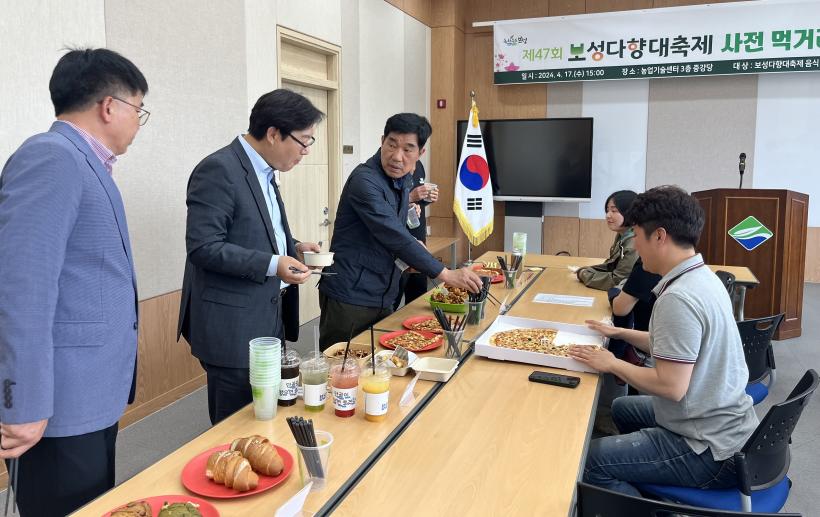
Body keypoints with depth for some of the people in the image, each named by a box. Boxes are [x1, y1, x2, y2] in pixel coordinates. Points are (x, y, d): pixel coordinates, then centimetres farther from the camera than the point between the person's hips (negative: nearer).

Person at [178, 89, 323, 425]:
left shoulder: (263, 171, 11)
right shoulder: (218, 170, -18)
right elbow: (203, 247, -22)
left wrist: (291, 248, 5)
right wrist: (272, 265, -26)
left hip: (267, 320, 9)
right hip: (233, 328, -9)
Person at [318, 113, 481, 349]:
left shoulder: (403, 179, 9)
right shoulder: (365, 180, -17)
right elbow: (393, 235, -25)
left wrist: (413, 249, 0)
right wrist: (446, 274, -22)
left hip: (382, 298, 8)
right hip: (350, 298, -8)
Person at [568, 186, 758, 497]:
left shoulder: (678, 299, -27)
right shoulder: (702, 277, 4)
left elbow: (671, 386, -27)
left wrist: (612, 364, -13)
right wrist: (619, 333, 15)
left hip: (711, 451, -10)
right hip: (728, 427, 10)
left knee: (590, 460, -15)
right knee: (622, 408, 28)